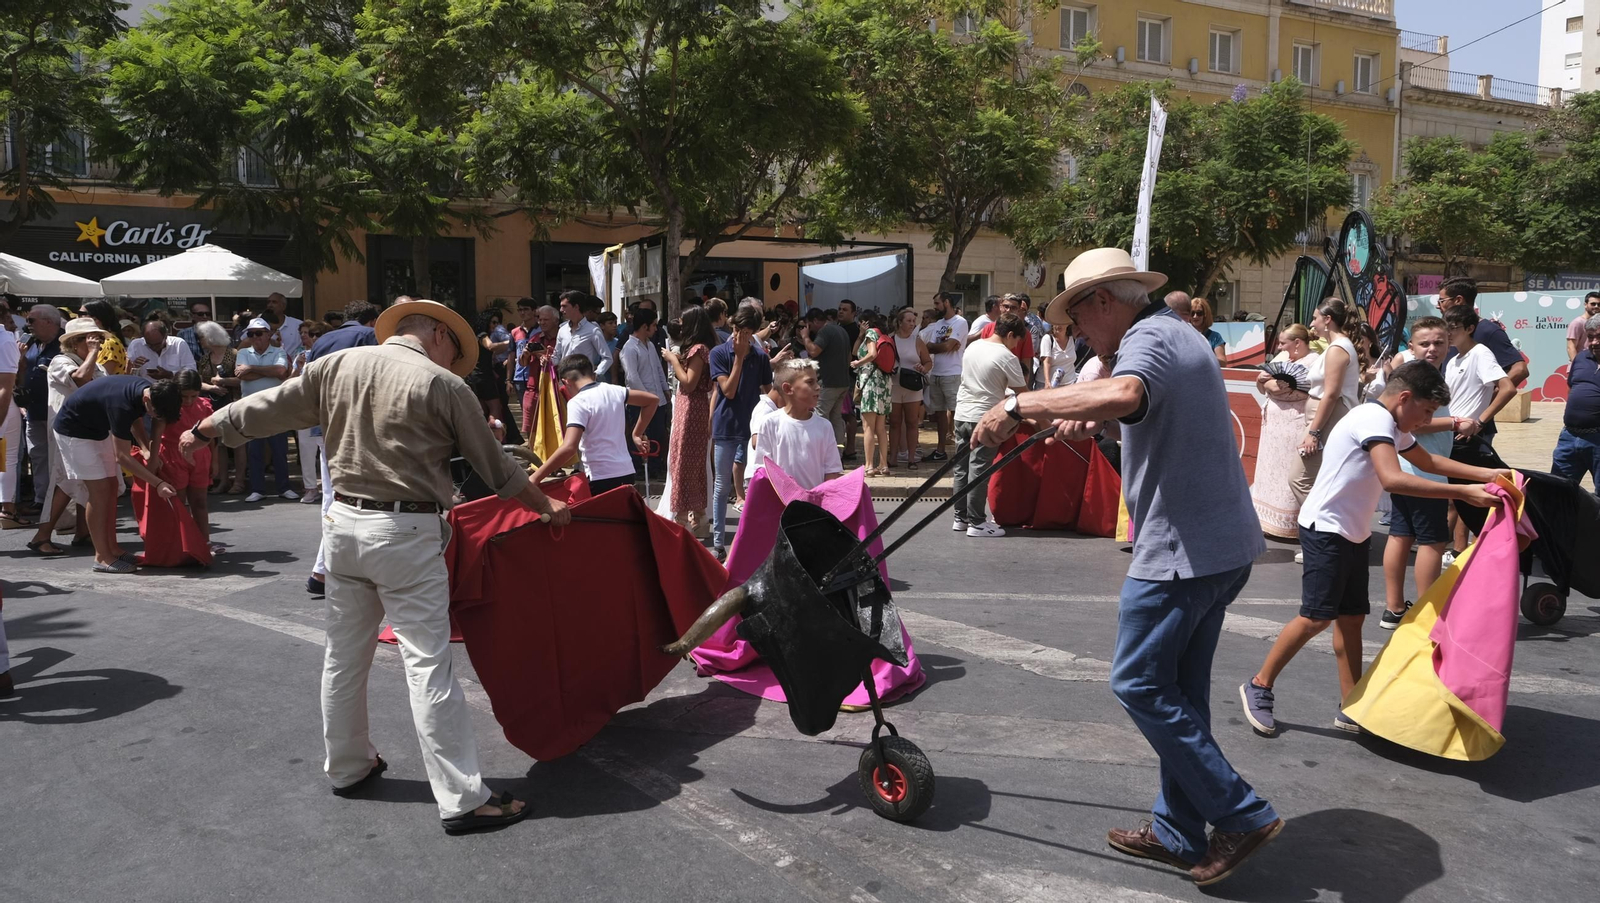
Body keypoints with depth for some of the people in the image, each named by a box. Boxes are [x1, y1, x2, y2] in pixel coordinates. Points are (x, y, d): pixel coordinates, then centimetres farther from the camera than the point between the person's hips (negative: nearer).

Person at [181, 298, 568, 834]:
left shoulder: (338, 366, 5)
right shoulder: (443, 385, -7)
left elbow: (271, 406, 16)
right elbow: (494, 465, 0)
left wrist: (207, 429, 33)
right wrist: (545, 506, 14)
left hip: (345, 523, 6)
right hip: (408, 533, -6)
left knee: (344, 655, 18)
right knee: (428, 664, -5)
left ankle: (347, 767, 36)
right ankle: (461, 799, -2)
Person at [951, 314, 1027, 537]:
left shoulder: (973, 347, 10)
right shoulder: (1007, 357, -11)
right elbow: (1022, 391, -7)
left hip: (962, 414, 7)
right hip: (984, 418, -7)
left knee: (961, 469, 11)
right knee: (979, 471, -3)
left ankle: (961, 518, 18)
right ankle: (976, 522, 0)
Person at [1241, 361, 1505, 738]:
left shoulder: (1391, 427, 14)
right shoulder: (1375, 419, -18)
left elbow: (1428, 461, 30)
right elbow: (1393, 480, -32)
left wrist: (1486, 474, 20)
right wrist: (1464, 493, -30)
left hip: (1353, 535, 10)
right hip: (1326, 530, -10)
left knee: (1352, 617, 9)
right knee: (1317, 617, -11)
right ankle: (1259, 686, 2)